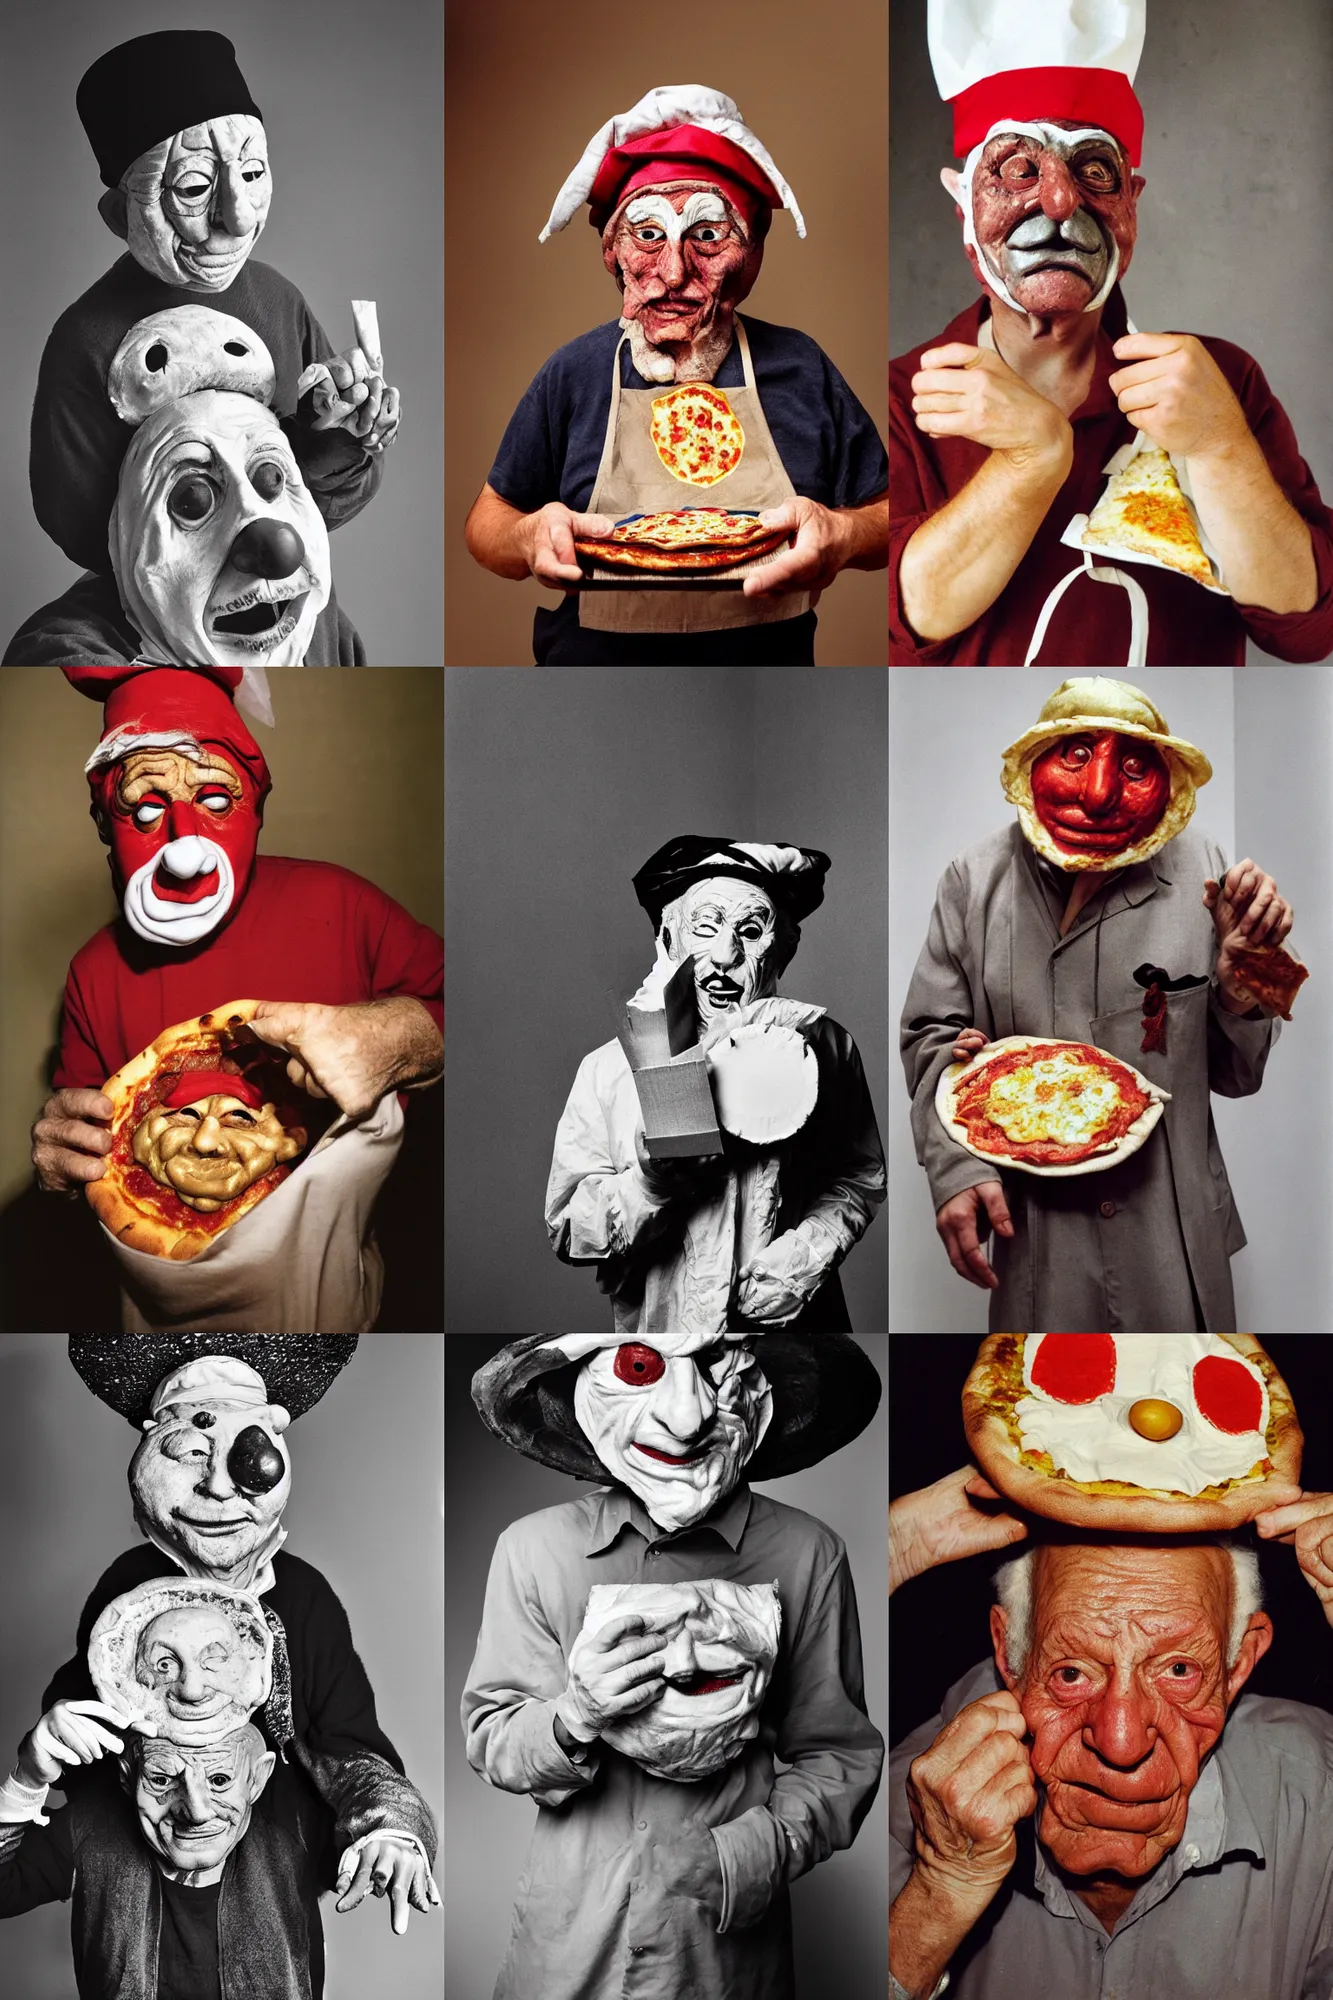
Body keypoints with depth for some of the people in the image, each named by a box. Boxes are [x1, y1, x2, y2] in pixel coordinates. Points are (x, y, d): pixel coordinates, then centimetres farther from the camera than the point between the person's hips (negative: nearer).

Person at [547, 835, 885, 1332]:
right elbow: (566, 1231, -12)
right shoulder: (609, 1068, -11)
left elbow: (862, 1177, 1)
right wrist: (653, 1178, -27)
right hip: (661, 1328, -1)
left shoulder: (822, 1044, -8)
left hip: (792, 1324, 1)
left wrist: (810, 1252, -15)